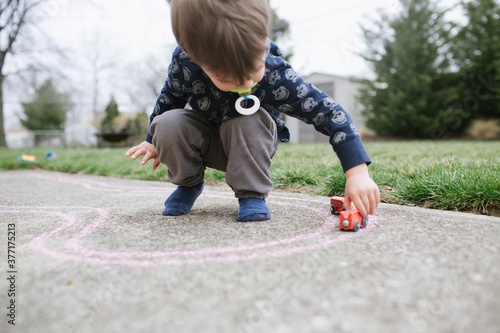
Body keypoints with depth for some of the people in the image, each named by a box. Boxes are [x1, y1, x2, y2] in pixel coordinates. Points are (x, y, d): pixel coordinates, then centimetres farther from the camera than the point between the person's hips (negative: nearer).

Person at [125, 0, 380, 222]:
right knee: (167, 124, -30)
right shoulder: (184, 62, -27)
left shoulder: (275, 73, -33)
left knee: (248, 120, -37)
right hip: (204, 139, 2)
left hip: (250, 144, -2)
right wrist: (154, 141, 10)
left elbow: (328, 111, -31)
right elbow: (170, 97, -4)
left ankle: (252, 194, -18)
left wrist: (357, 172, -38)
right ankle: (189, 182, -1)